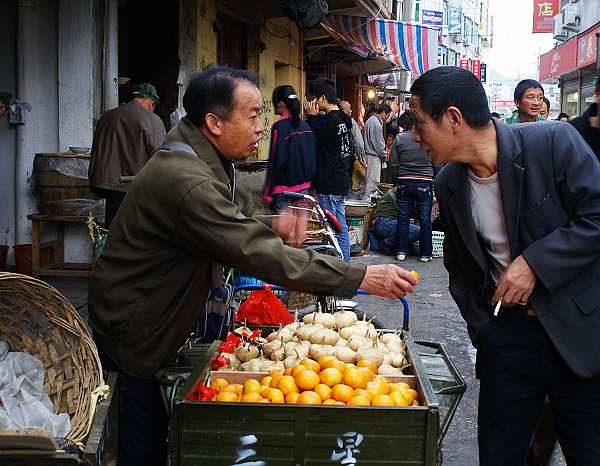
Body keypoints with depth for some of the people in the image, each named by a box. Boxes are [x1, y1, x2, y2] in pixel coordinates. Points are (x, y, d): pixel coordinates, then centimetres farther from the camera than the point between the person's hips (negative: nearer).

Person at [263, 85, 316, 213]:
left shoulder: (280, 127, -14)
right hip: (305, 188, 8)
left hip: (285, 192, -8)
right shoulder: (305, 126, 8)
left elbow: (276, 162, -16)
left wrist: (267, 193, -11)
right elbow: (312, 157, 13)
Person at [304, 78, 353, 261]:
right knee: (341, 228, 14)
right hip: (341, 183, 10)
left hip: (329, 186, -10)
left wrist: (311, 117, -7)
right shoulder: (343, 119, 12)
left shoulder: (331, 121, -17)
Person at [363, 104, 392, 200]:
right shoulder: (377, 123, -17)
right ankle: (367, 200, -5)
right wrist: (384, 156, -1)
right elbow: (379, 143, -16)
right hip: (374, 156, -10)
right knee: (373, 181, -6)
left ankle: (367, 199, 18)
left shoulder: (370, 120, 14)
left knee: (370, 180, 14)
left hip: (368, 153, 10)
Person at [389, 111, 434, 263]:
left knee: (403, 218, 11)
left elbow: (393, 162, -3)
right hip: (425, 182, -1)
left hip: (404, 182, 1)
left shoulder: (399, 138, -5)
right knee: (425, 219, 7)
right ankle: (425, 253, 12)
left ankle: (401, 251, 13)